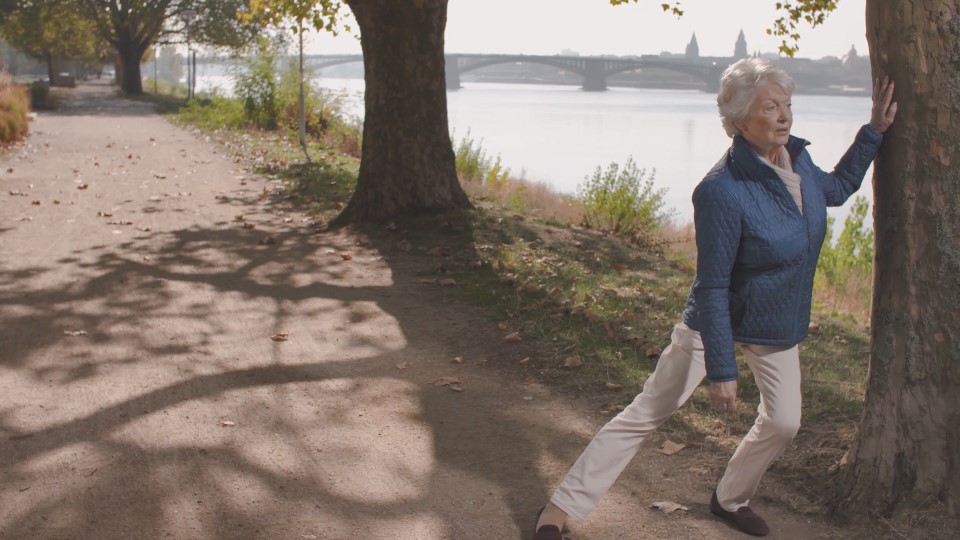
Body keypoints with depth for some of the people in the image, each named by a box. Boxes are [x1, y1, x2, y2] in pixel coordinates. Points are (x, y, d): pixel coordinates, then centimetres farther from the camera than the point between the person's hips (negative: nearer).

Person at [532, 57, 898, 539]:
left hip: (779, 324, 7)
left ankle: (730, 500, 40)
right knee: (645, 415, -4)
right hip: (719, 319, -7)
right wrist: (721, 370, -24)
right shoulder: (722, 191, -31)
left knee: (783, 423, 14)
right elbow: (712, 288, -27)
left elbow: (835, 190, 17)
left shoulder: (796, 156, -8)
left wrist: (874, 132, 9)